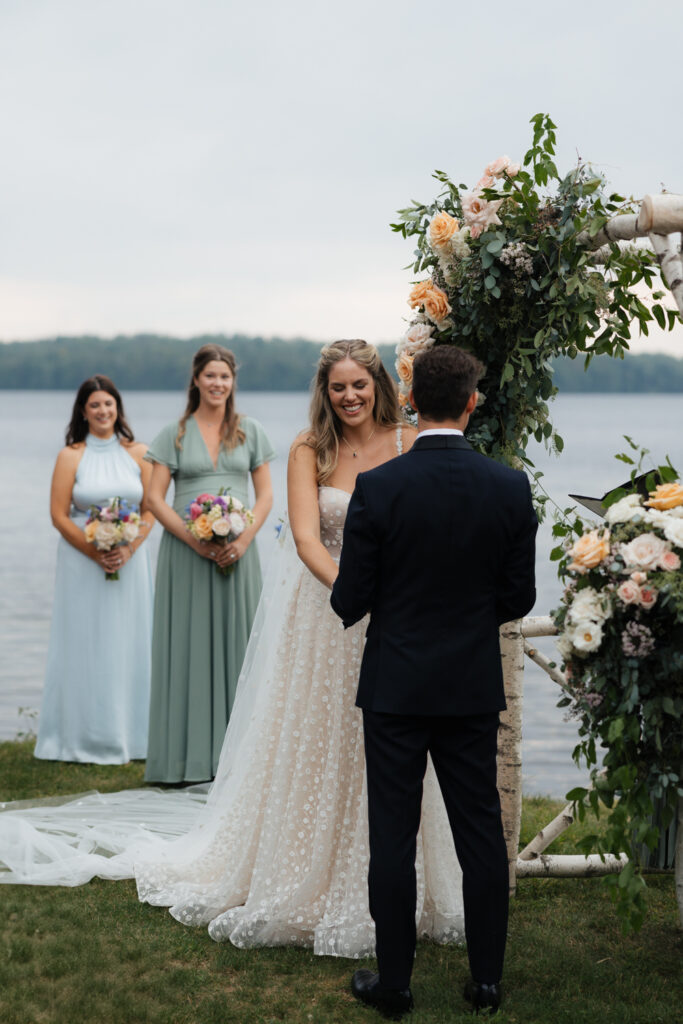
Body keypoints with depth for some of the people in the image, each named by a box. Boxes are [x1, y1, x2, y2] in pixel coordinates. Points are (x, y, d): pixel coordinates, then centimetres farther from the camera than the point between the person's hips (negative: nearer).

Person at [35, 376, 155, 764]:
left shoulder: (138, 453, 5)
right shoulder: (71, 456, 0)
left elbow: (150, 511, 3)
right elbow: (59, 515, -4)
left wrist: (128, 550, -12)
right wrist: (96, 553, -14)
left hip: (130, 561, 2)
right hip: (82, 561, -2)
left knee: (128, 644, 5)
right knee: (86, 647, 0)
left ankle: (128, 737, 13)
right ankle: (86, 739, 7)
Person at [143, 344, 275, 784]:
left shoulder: (251, 432, 9)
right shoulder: (174, 435, 5)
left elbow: (266, 494, 6)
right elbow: (155, 498, 0)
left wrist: (244, 540, -10)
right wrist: (194, 540, -13)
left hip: (237, 552, 1)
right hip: (186, 550, -1)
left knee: (235, 644, 2)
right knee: (188, 646, -1)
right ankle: (188, 755, 2)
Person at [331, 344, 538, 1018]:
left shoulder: (377, 488, -13)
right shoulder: (510, 488, -6)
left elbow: (350, 602, -9)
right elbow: (519, 597, 0)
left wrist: (347, 597, 14)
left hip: (395, 687, -2)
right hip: (474, 689, 2)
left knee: (393, 836, 6)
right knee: (481, 834, 11)